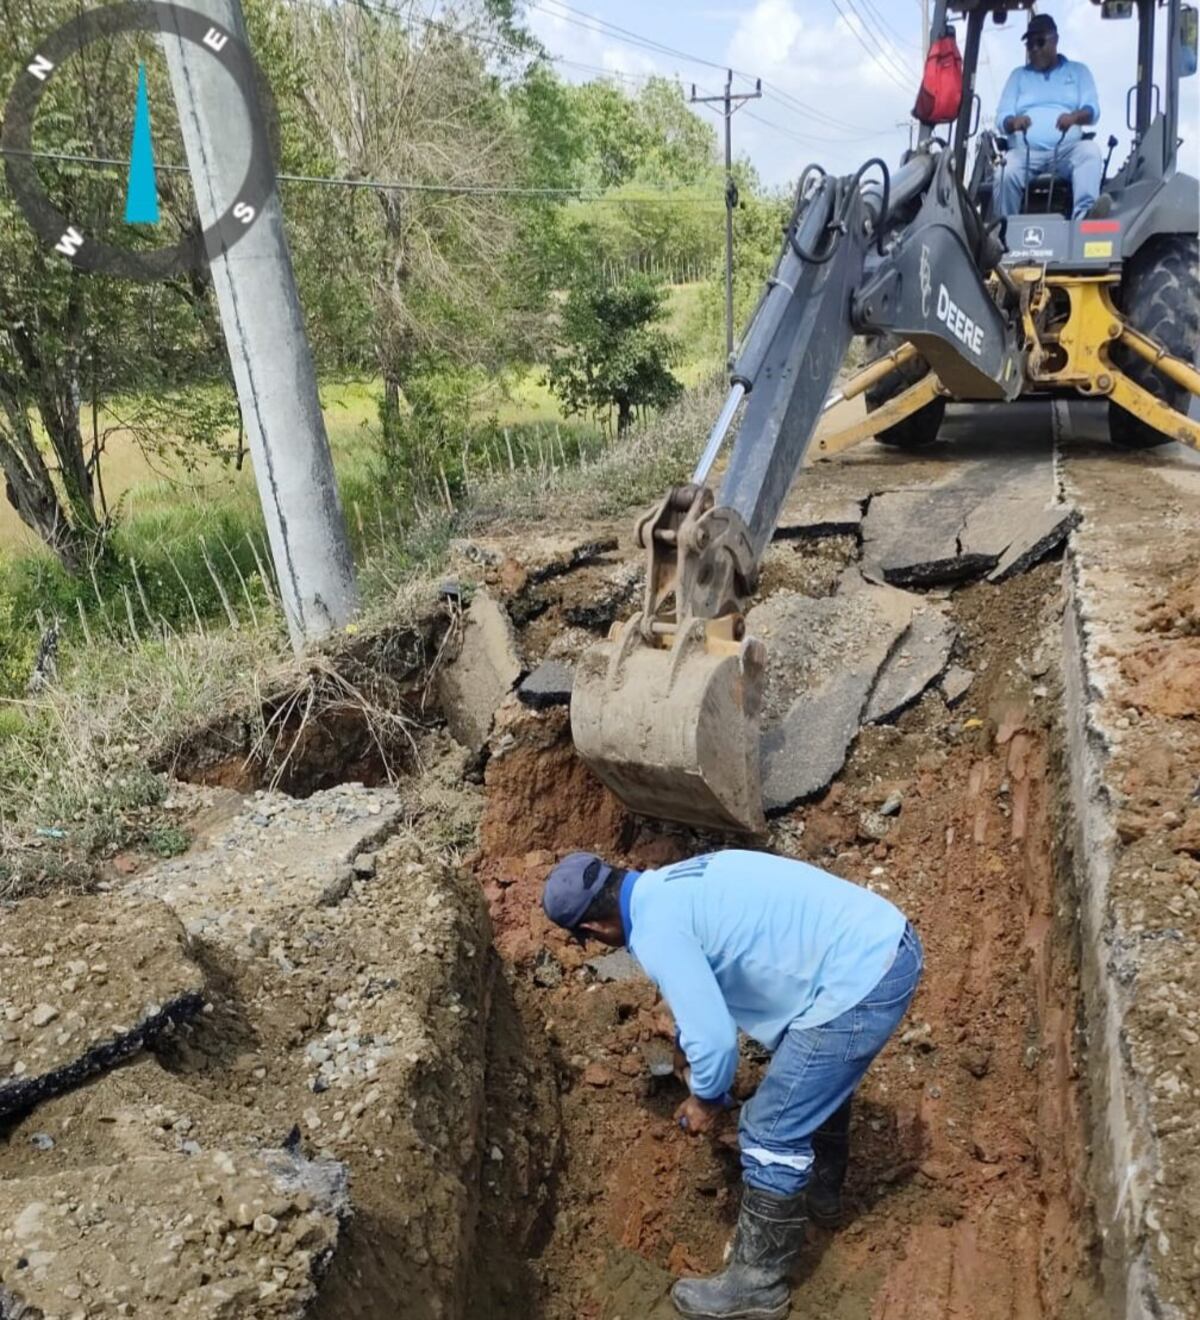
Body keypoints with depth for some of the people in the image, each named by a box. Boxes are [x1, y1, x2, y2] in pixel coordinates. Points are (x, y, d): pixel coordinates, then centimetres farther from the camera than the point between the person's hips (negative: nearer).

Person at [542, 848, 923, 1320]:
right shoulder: (673, 884, 14)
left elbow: (713, 1038, -17)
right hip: (888, 941, 10)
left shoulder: (655, 931, -14)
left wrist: (706, 1097, 5)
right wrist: (687, 1040, 49)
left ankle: (758, 1282, 25)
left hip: (861, 984, -9)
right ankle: (822, 1189, 56)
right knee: (820, 1073, 34)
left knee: (771, 1133, 6)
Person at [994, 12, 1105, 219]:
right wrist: (1013, 122, -18)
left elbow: (1093, 110, 5)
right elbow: (1001, 118, 10)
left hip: (1066, 152, 0)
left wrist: (1075, 116, -22)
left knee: (1090, 150, -33)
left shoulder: (1078, 71, 20)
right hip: (1026, 153, 0)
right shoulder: (1018, 75, 23)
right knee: (1006, 171, -35)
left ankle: (1084, 213, -52)